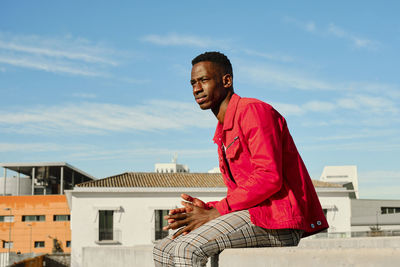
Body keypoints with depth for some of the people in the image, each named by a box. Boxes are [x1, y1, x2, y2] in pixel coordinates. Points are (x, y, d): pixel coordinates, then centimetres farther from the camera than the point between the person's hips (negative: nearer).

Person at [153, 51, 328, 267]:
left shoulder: (254, 110, -7)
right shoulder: (223, 133, 22)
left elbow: (269, 177, -19)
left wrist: (215, 212, -17)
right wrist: (206, 208, -1)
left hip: (277, 221, -9)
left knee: (187, 249, -25)